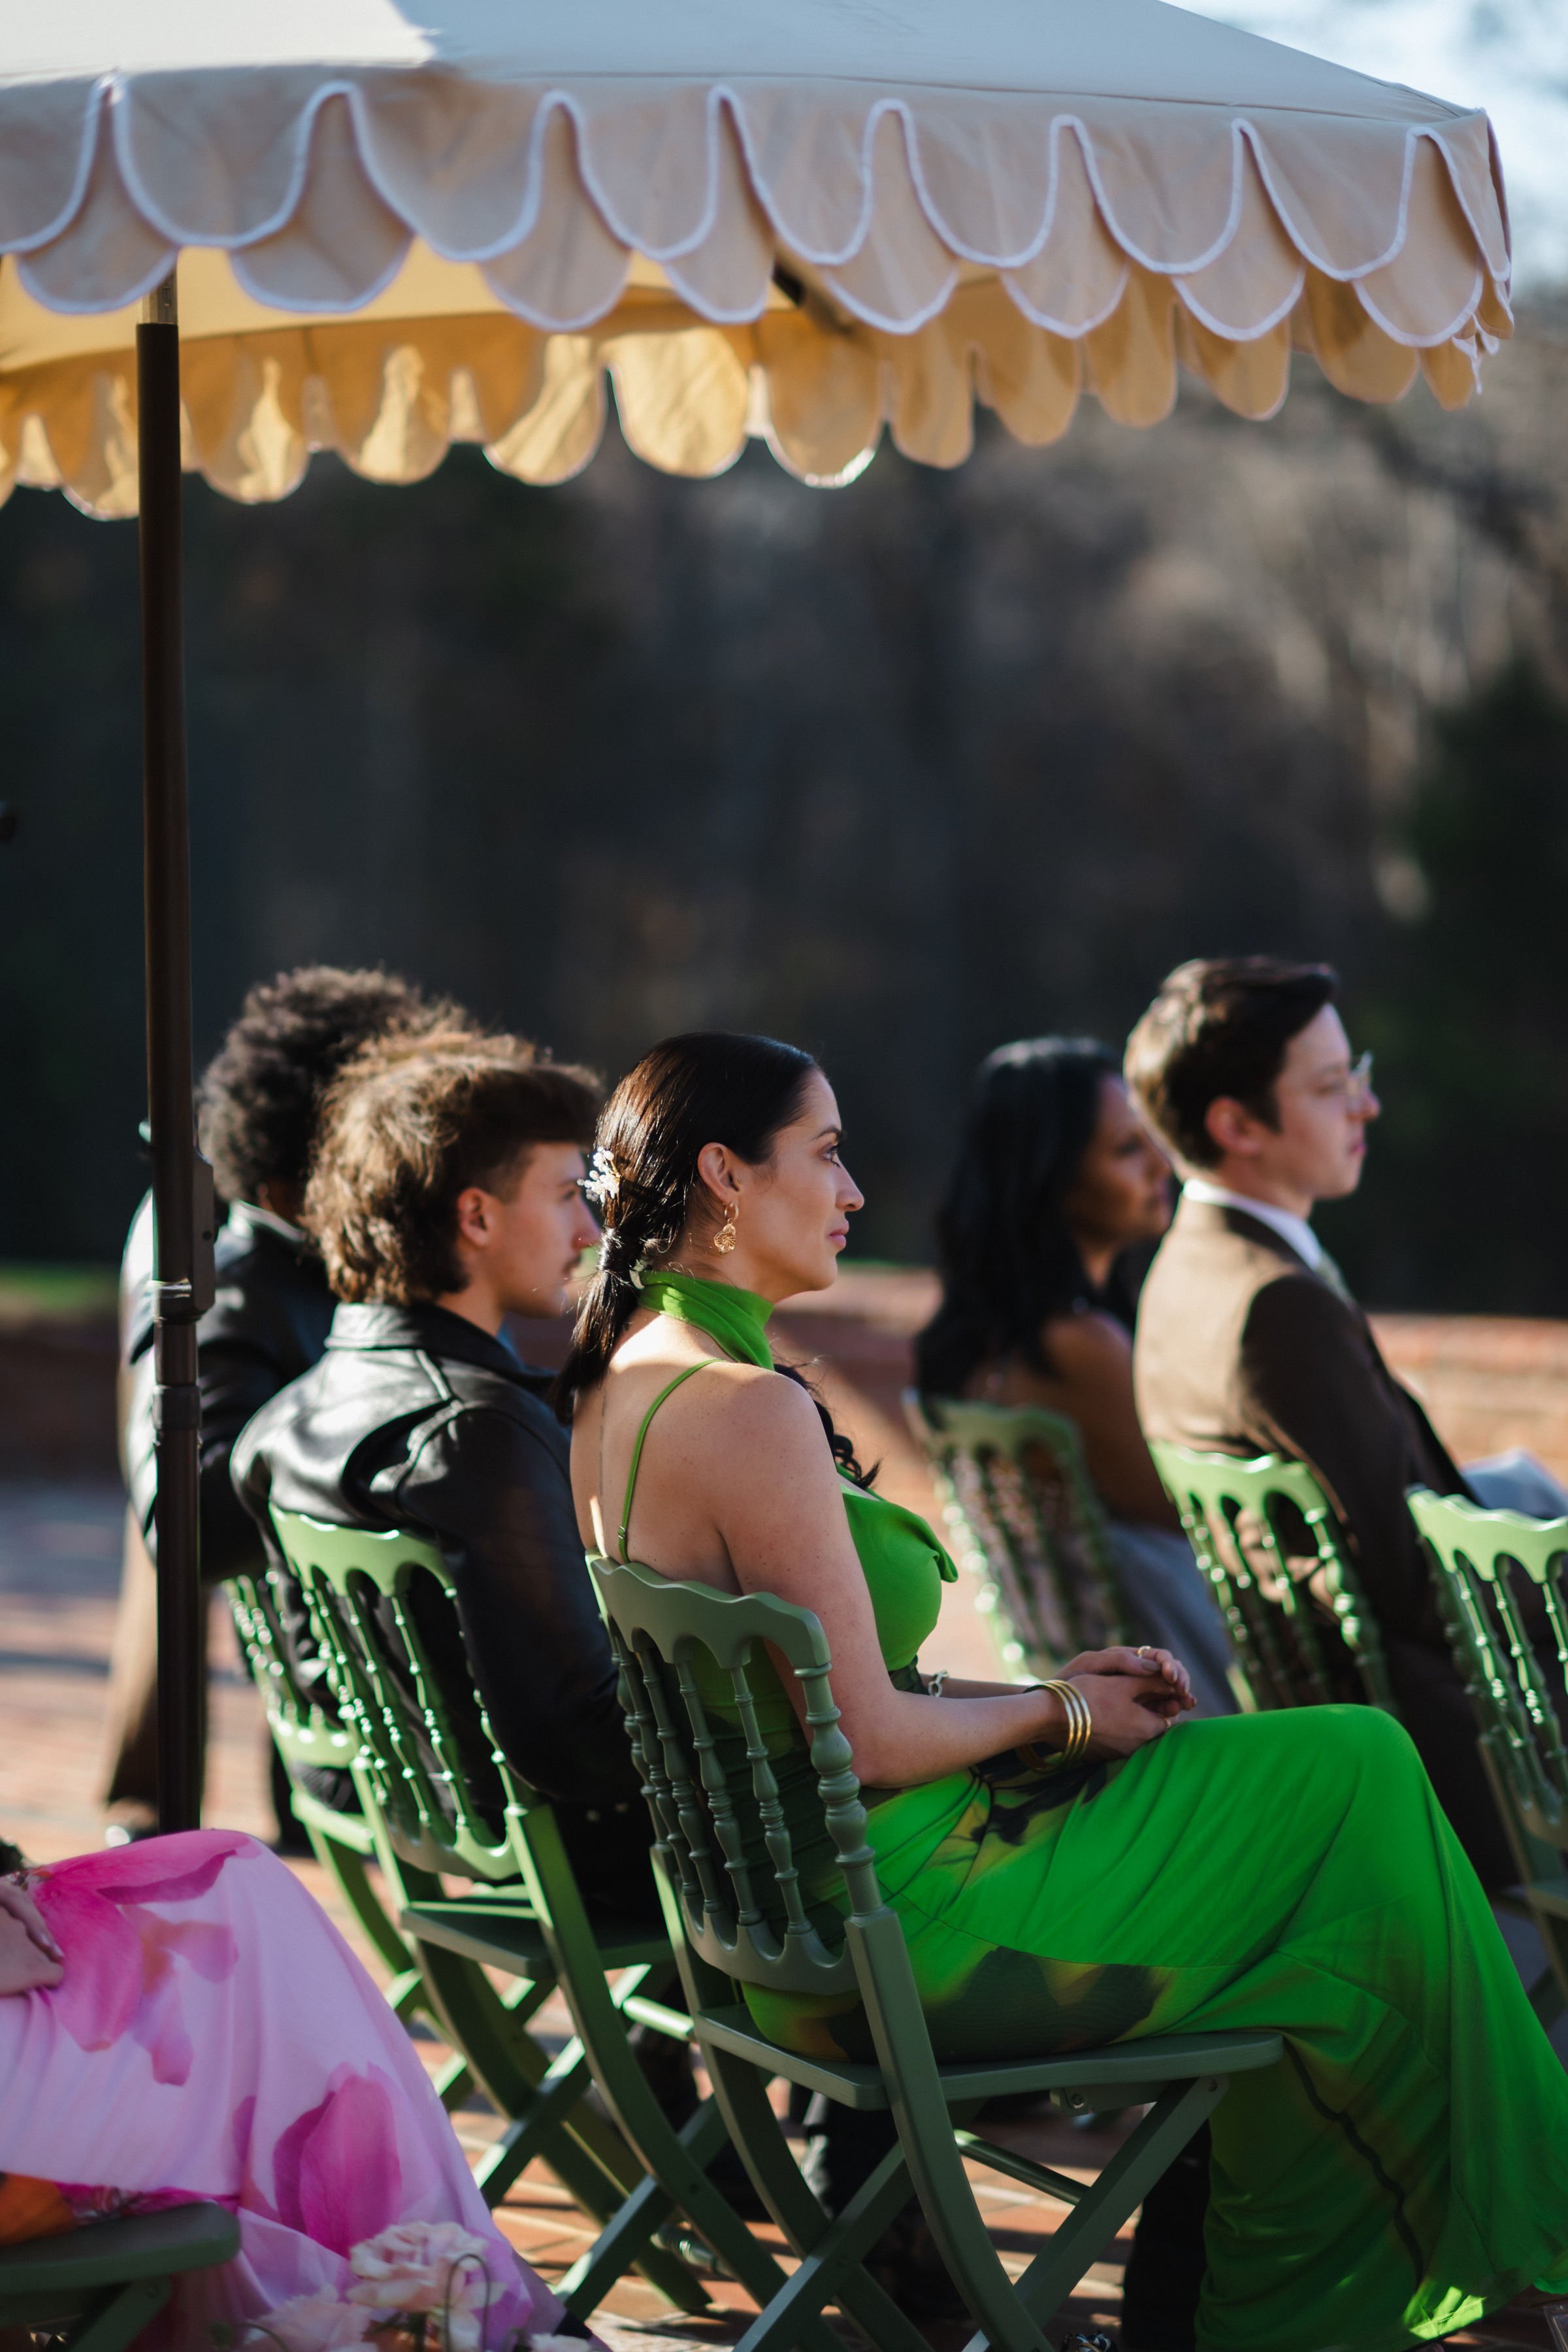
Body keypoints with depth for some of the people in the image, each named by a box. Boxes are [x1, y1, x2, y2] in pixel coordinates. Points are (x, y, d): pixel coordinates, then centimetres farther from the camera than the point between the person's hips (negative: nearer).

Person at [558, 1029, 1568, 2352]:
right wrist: (1061, 1713, -3)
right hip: (900, 1930, -10)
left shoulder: (618, 1382, 9)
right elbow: (872, 1739, -21)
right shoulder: (746, 1410, -22)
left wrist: (1052, 1693, 9)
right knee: (1356, 1775, 3)